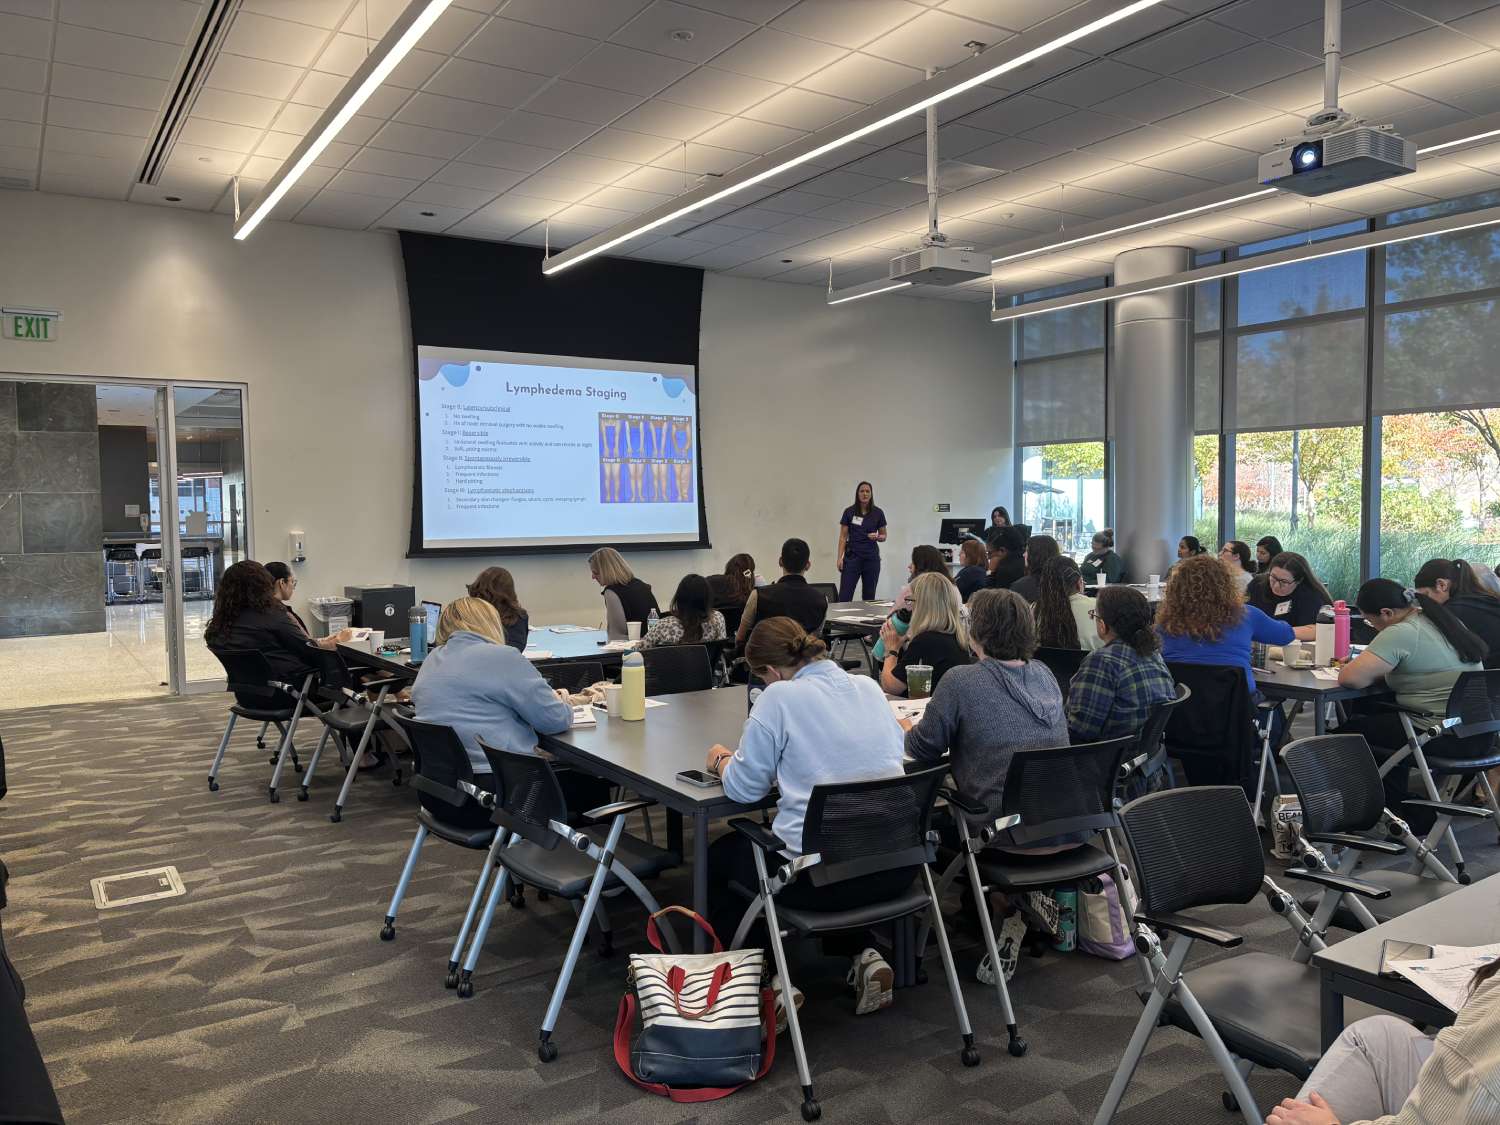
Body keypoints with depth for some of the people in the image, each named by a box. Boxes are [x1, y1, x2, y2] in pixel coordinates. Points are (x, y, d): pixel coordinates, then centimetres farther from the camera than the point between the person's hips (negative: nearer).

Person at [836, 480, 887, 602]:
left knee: (869, 596, 5)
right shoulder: (849, 512, -2)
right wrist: (839, 557, -7)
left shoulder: (878, 513, 2)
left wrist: (877, 537, -13)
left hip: (871, 558, 2)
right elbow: (843, 537, 1)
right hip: (852, 556, -1)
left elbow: (883, 536, 10)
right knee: (844, 596, -9)